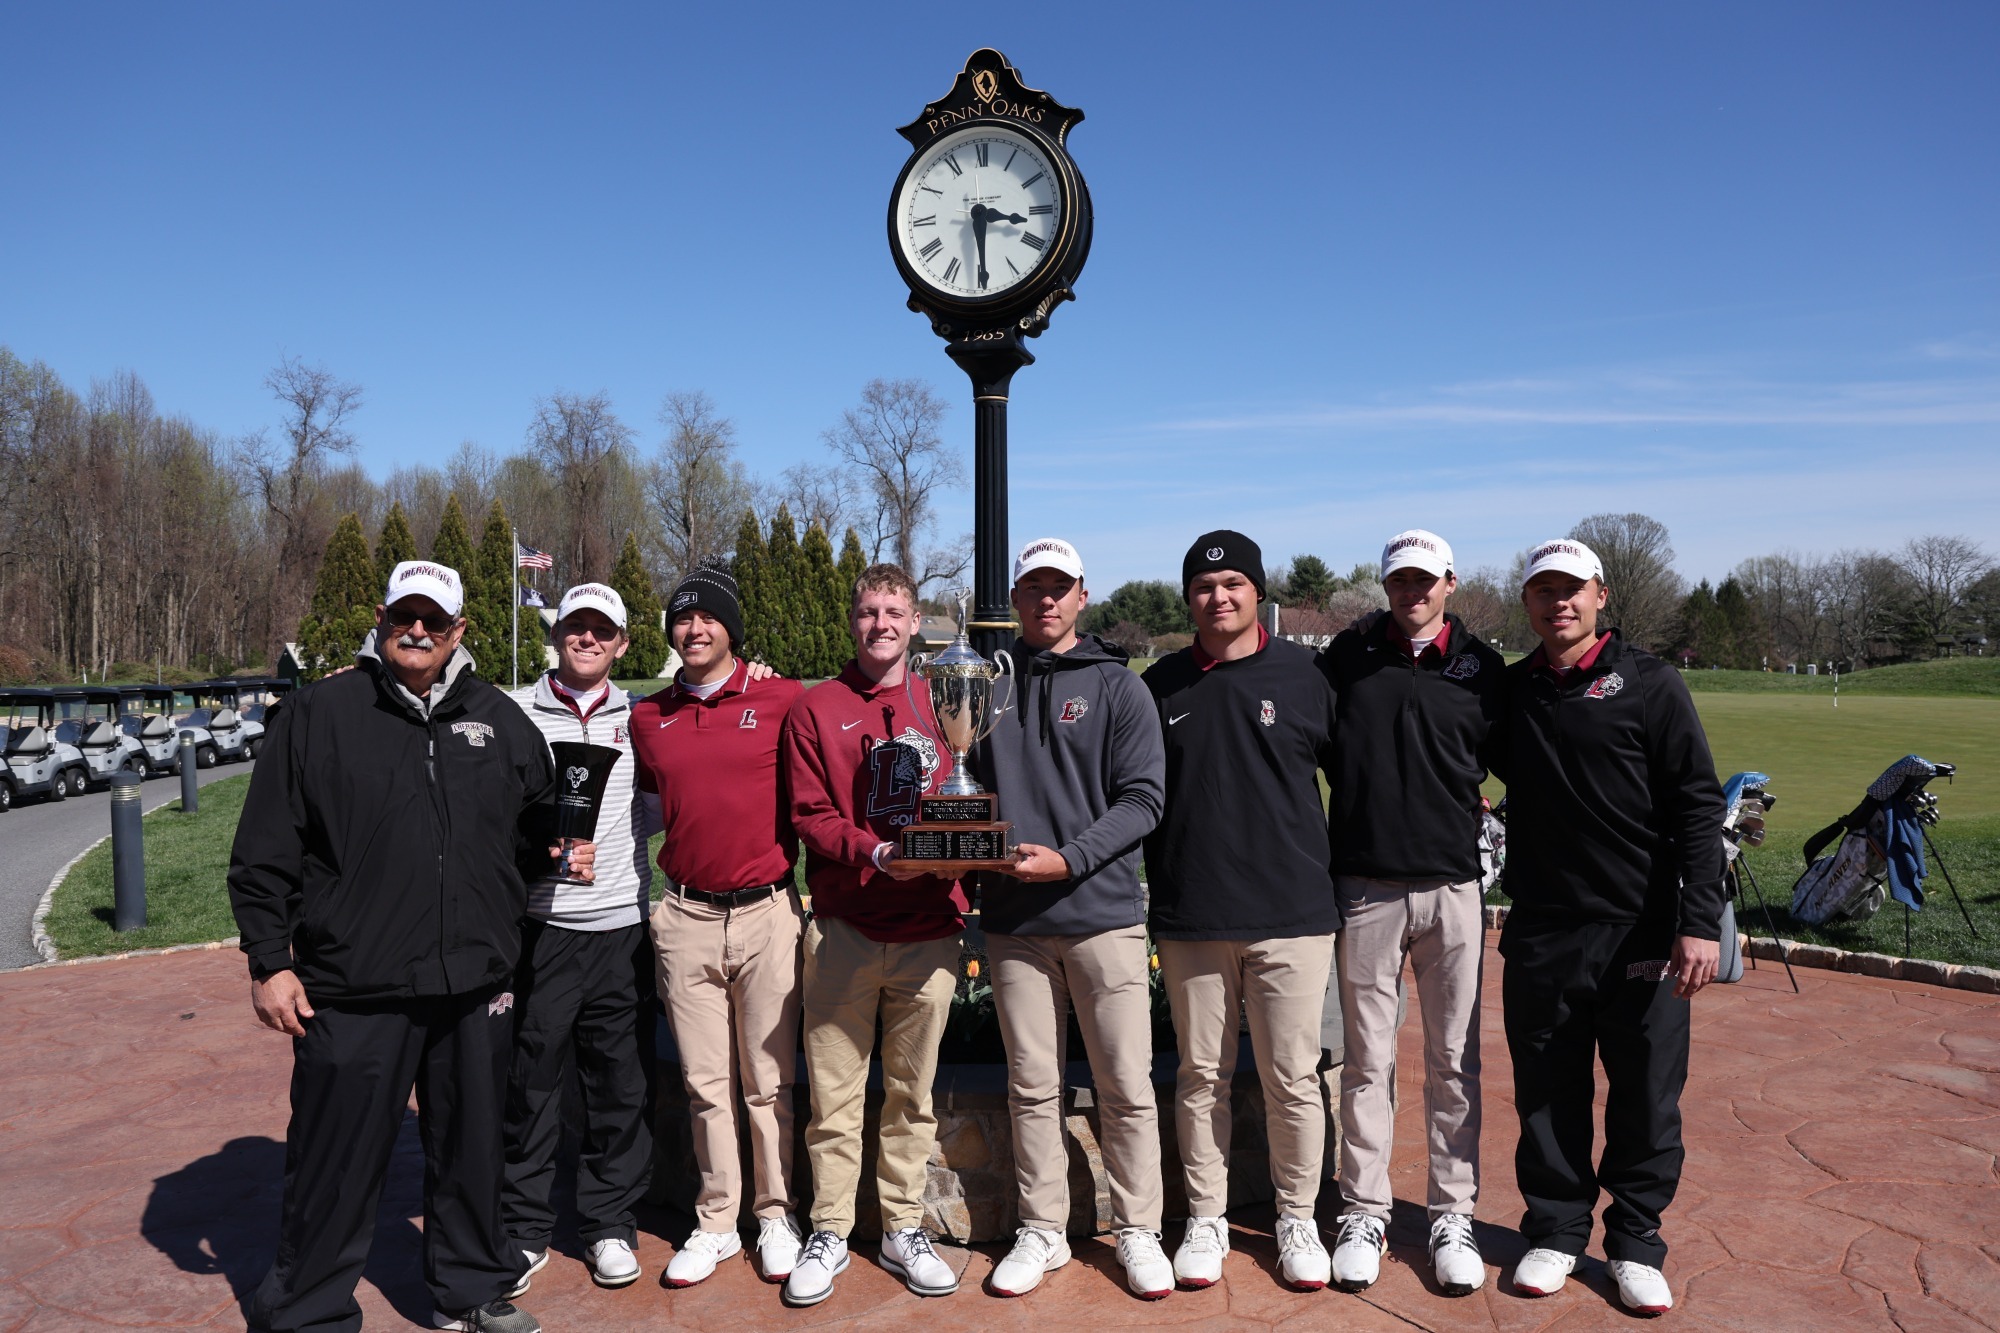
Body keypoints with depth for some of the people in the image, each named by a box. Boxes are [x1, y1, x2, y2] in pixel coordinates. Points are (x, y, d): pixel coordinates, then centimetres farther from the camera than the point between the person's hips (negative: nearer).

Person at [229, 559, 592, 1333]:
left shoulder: (498, 718, 9)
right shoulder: (320, 714, -2)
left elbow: (538, 816, 24)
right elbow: (265, 854, -2)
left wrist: (554, 850, 5)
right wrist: (269, 961, -5)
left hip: (475, 986, 4)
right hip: (351, 992, -3)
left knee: (471, 1152, 17)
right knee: (337, 1165, 7)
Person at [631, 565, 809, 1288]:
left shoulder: (782, 700, -3)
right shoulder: (647, 718, 8)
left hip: (768, 911, -3)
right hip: (686, 917, 3)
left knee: (769, 1082, 6)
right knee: (706, 1084, 11)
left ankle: (776, 1217, 22)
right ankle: (715, 1223, 24)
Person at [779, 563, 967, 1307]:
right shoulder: (815, 709, 4)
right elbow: (810, 815, -2)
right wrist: (875, 851, -17)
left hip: (928, 931, 2)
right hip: (843, 930, -1)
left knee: (912, 1090, 10)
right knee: (835, 1091, 6)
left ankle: (903, 1229, 24)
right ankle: (829, 1232, 21)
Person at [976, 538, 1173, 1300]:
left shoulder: (1117, 686, 2)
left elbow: (1143, 798, -5)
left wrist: (1069, 858, -16)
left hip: (1103, 914, -2)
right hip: (1013, 921, 2)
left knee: (1126, 1086, 4)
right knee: (1032, 1086, 11)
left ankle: (1137, 1231, 20)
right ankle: (1042, 1230, 25)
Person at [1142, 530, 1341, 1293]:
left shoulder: (1304, 676, 1)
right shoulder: (1162, 686, 5)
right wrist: (1156, 884, 7)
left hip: (1293, 915, -1)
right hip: (1189, 919, 1)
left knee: (1292, 1077, 5)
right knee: (1202, 1076, 10)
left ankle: (1297, 1220, 24)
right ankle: (1205, 1220, 25)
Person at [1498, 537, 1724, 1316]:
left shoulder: (1648, 683, -3)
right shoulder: (1508, 690, 7)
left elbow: (1698, 806, -6)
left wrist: (1700, 921, -12)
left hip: (1642, 932, -2)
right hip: (1540, 936, 3)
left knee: (1648, 1097, 7)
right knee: (1547, 1094, 11)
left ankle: (1636, 1241, 25)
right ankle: (1555, 1229, 27)